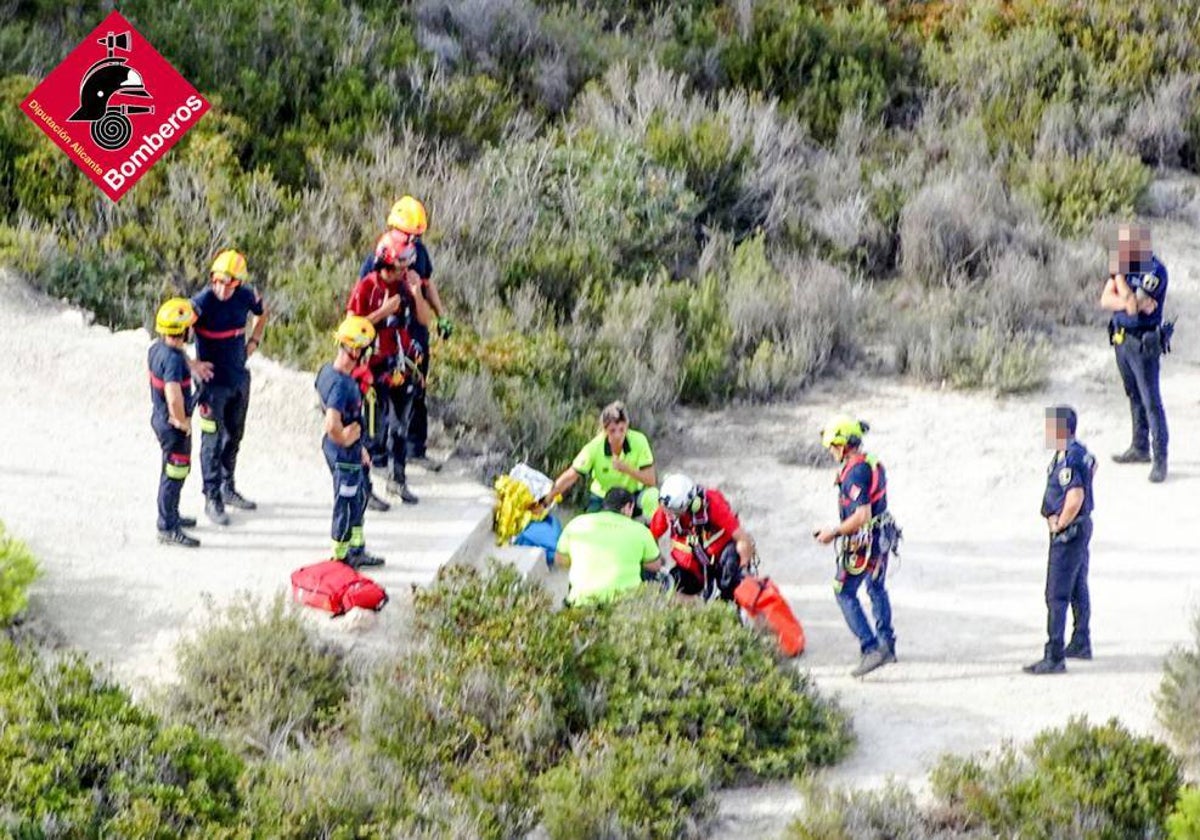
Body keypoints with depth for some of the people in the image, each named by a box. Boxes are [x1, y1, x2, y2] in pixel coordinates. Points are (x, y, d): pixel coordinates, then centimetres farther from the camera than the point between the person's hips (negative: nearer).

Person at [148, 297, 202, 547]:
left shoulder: (157, 348, -1)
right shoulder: (174, 359, -30)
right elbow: (174, 398, -37)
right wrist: (182, 422, -22)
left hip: (160, 416, 10)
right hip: (173, 424, -10)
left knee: (173, 470, 25)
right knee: (174, 474, 1)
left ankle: (170, 516, 40)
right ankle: (168, 529, 8)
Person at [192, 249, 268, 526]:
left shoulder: (246, 296, -4)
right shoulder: (203, 302, -22)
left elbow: (261, 314, 19)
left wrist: (254, 342, 8)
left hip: (239, 377, 6)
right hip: (213, 380, -6)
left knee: (234, 435, 17)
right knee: (213, 439, -4)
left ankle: (228, 489, 32)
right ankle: (212, 499, 3)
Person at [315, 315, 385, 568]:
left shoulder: (327, 371, 1)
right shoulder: (342, 384, -30)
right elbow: (333, 426, -39)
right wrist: (345, 441, -18)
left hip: (350, 451, 9)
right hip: (345, 454, -9)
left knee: (359, 499, 24)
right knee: (346, 505, 8)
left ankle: (358, 550, 38)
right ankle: (341, 557, 24)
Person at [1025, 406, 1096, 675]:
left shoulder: (1068, 461, -25)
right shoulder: (1081, 451, 6)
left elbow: (1075, 499, -36)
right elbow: (1092, 467, 28)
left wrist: (1060, 524, -19)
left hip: (1068, 532, -11)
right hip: (1082, 526, 11)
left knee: (1057, 596, -9)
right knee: (1078, 590, 23)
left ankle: (1054, 657, -10)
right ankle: (1081, 644, 36)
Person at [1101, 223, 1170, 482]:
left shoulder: (1154, 272, -20)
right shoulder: (1124, 267, 3)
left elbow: (1133, 306, -26)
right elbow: (1106, 300, -4)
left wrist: (1119, 275, -22)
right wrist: (1134, 303, -19)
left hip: (1143, 344, -8)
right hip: (1122, 340, 8)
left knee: (1151, 402, -7)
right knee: (1134, 398, 18)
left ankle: (1160, 459, -5)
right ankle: (1140, 448, 29)